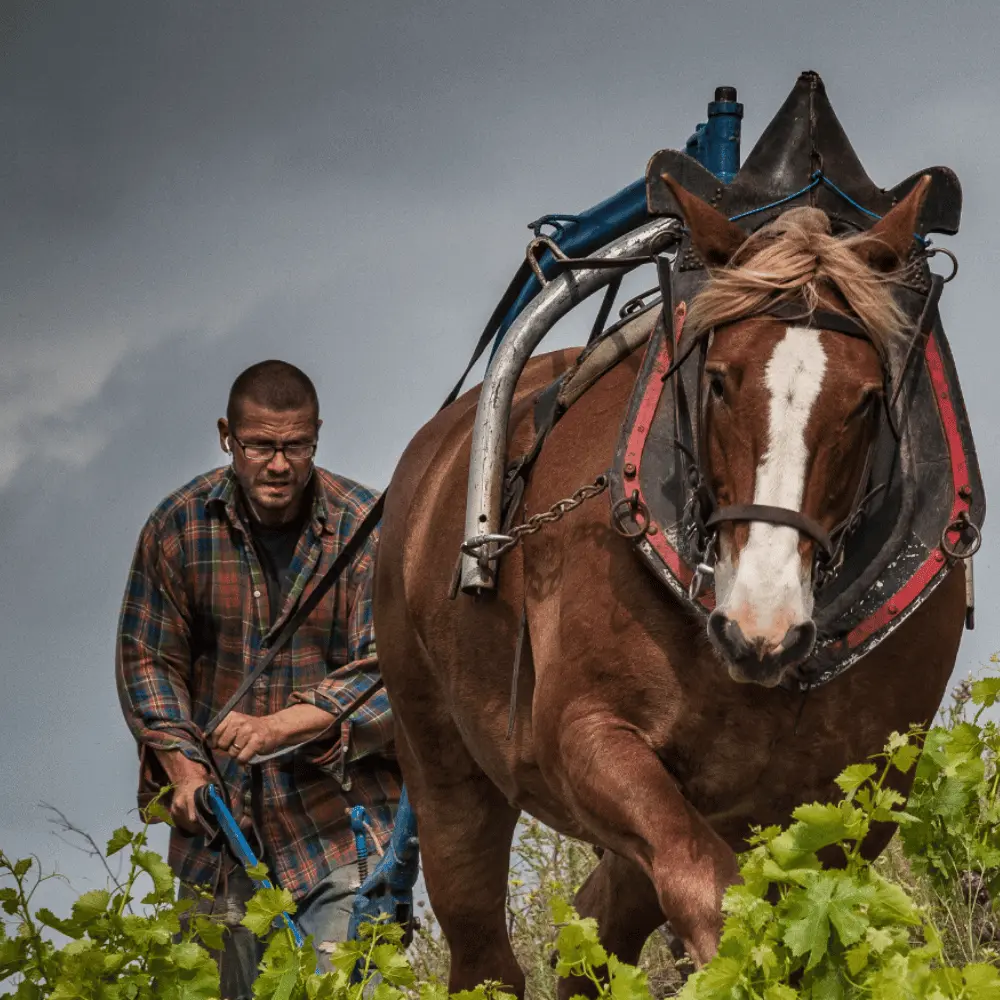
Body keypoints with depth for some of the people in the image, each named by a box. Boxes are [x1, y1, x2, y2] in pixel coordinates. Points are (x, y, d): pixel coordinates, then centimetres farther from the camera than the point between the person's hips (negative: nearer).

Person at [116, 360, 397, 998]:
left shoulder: (367, 529, -7)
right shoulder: (180, 526, 1)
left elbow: (389, 670, -12)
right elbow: (148, 657, 7)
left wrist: (281, 726, -25)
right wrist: (180, 764, -8)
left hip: (340, 818, -3)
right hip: (223, 819, 3)